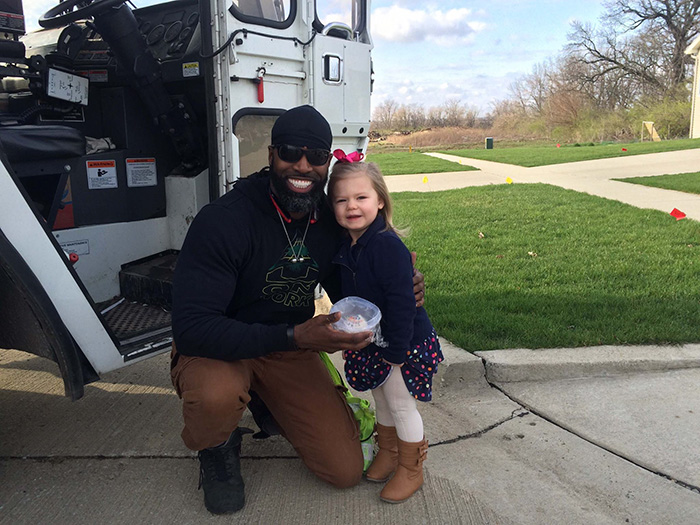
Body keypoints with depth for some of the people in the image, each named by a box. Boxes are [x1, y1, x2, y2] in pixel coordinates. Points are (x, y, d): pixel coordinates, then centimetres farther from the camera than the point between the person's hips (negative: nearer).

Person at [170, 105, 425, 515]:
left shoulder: (332, 220, -7)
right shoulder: (223, 220, -25)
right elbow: (191, 327, -30)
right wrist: (295, 336, -38)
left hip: (291, 348, 4)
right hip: (217, 350, -4)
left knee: (347, 470, -2)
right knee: (216, 396, -41)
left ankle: (268, 405, 24)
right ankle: (218, 447, 0)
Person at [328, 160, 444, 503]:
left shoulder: (388, 246, -26)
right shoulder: (346, 248, 1)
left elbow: (402, 302, -27)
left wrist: (397, 351, -24)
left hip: (402, 343, -8)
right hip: (370, 343, 8)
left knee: (401, 404, 6)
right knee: (381, 400, 22)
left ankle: (411, 471, 26)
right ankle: (387, 454, 42)